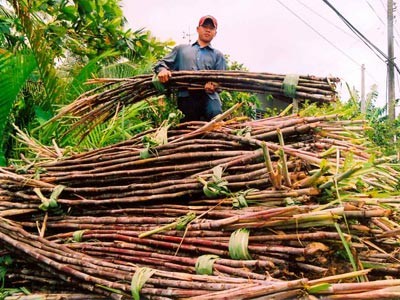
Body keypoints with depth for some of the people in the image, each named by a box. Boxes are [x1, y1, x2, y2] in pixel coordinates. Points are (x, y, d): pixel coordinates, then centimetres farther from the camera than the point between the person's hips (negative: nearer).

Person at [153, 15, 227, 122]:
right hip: (186, 98, 1)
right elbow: (162, 63, 21)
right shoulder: (181, 49, 26)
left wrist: (214, 85, -14)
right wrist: (162, 69, -4)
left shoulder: (218, 55, 23)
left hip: (208, 97, 0)